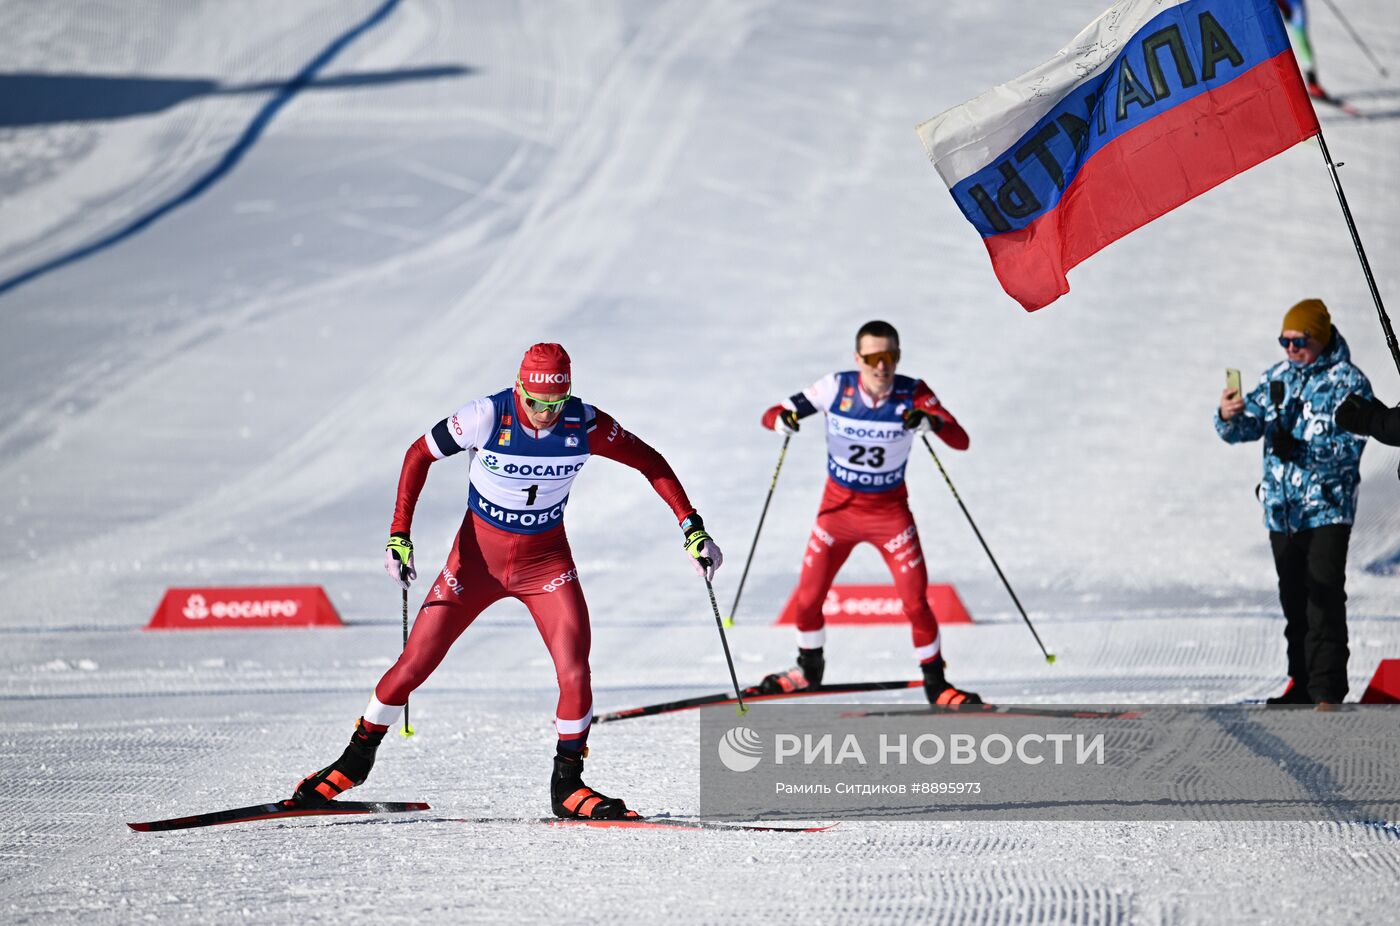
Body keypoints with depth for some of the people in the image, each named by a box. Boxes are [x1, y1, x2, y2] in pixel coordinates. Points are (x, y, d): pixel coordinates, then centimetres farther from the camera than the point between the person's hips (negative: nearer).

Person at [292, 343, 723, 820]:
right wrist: (399, 535, -15)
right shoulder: (487, 416, -23)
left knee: (575, 672, -14)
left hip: (546, 560, 1)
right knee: (414, 664, 0)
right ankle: (358, 756, 22)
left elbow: (649, 461, -4)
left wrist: (693, 528, -9)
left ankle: (567, 785, 4)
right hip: (478, 554, -1)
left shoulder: (585, 425, -19)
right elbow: (419, 455, -9)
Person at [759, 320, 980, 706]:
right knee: (807, 600, 2)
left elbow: (961, 441, -22)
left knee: (916, 601, -9)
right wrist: (781, 419, -34)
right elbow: (770, 415, -9)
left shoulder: (913, 394, -16)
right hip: (839, 507, 1)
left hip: (891, 511, -1)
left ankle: (935, 684, 9)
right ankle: (810, 670, 30)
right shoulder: (836, 388, -15)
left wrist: (932, 421, -43)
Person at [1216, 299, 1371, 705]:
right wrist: (1229, 417, -18)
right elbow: (1246, 428, 5)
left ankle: (1328, 694, -12)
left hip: (1328, 510, -6)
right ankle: (1302, 684, 21)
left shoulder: (1348, 382, -6)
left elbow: (1349, 446, -15)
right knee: (1294, 602, 12)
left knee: (1325, 603, -11)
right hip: (1281, 512, 6)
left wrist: (1301, 450, -27)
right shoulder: (1276, 378, 11)